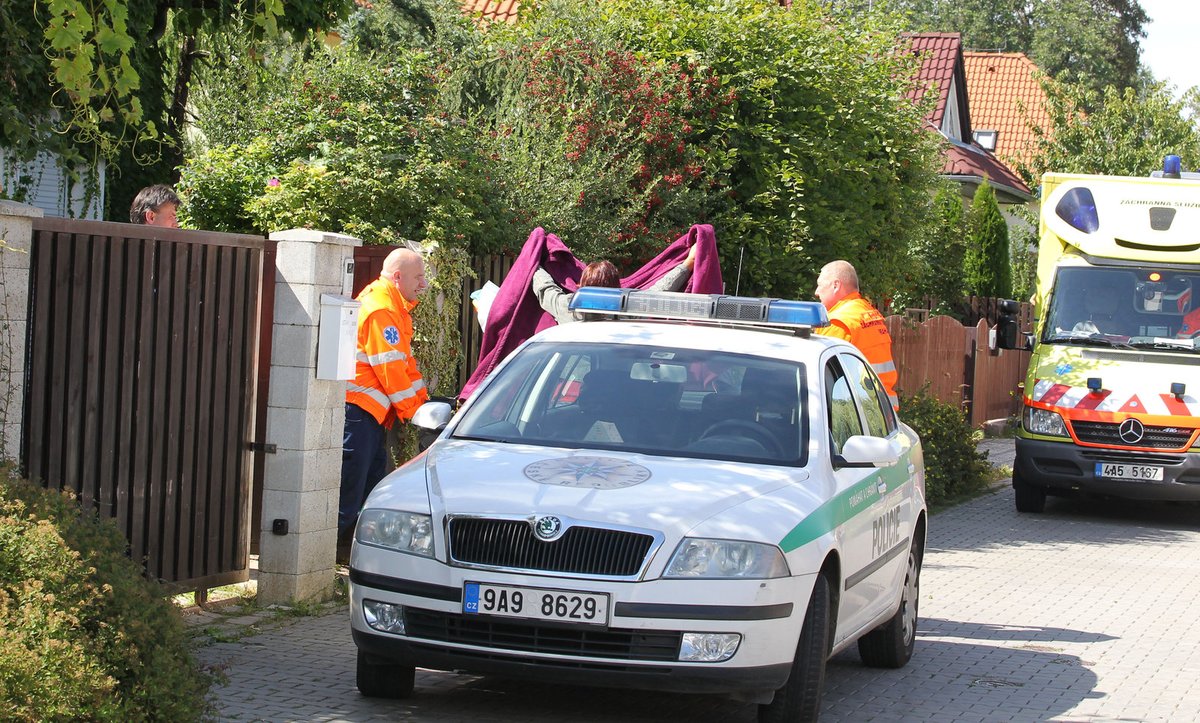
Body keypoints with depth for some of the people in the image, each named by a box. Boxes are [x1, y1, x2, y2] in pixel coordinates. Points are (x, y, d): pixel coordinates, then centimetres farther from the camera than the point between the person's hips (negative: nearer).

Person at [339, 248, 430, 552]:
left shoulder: (394, 308, 18)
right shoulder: (380, 310, -17)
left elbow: (405, 361, 21)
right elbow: (389, 368, -19)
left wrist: (423, 400, 13)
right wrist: (412, 410, -13)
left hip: (368, 409, 11)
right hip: (355, 405, -11)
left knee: (374, 473, 14)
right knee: (351, 480, -11)